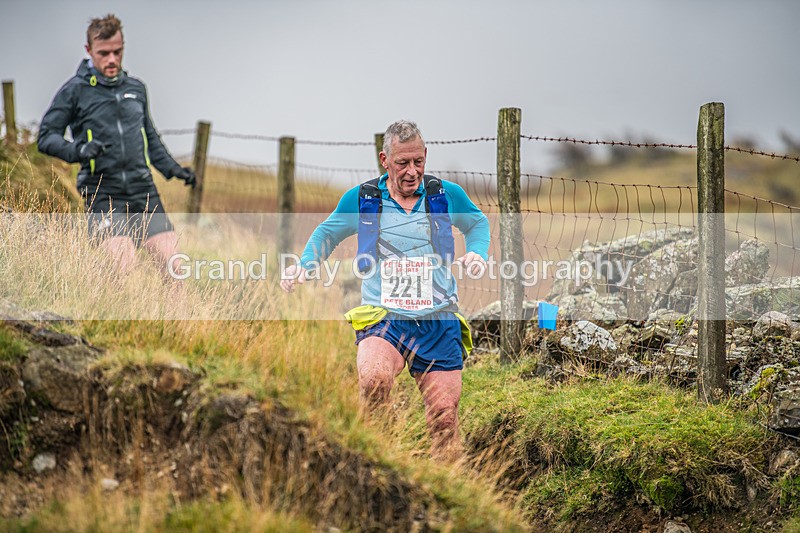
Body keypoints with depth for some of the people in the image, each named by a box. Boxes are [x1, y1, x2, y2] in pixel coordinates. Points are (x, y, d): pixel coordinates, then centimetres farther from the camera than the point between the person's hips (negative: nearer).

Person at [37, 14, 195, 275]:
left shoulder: (136, 88, 18)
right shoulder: (75, 90, 1)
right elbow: (46, 137, -1)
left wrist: (171, 168, 18)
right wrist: (77, 150, -19)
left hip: (144, 193, 5)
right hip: (103, 196, -5)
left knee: (175, 267, -5)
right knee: (126, 269, -22)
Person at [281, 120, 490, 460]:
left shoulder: (447, 196, 5)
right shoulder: (360, 199, 3)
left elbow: (477, 223, 25)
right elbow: (328, 233, 22)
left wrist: (477, 254, 6)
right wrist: (304, 265, 5)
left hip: (439, 322, 2)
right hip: (383, 318, -1)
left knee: (444, 424, -1)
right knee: (373, 380, -34)